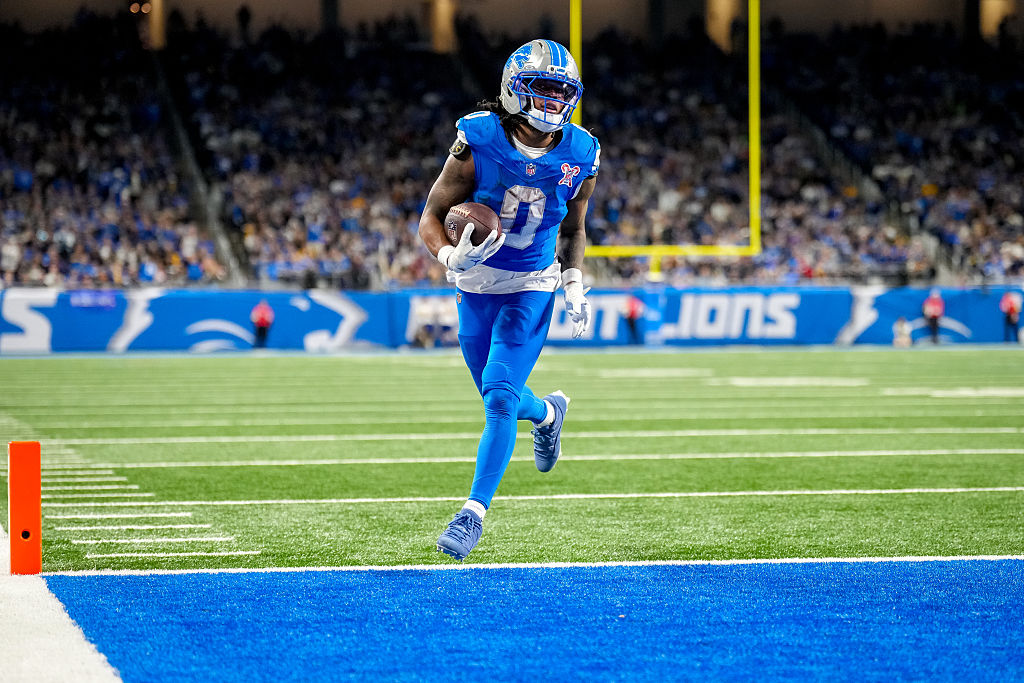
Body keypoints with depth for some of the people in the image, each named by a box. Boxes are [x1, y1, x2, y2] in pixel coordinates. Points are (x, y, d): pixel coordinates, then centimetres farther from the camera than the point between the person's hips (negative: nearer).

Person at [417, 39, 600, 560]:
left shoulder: (579, 157, -8)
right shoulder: (478, 144, -17)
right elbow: (432, 217, -12)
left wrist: (574, 284, -6)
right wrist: (451, 257, -32)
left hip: (532, 288, -1)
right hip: (476, 285, 1)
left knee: (500, 398, -16)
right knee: (501, 396, 16)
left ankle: (474, 512, -11)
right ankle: (547, 413, 52)